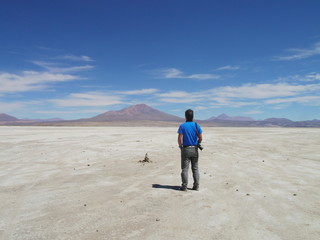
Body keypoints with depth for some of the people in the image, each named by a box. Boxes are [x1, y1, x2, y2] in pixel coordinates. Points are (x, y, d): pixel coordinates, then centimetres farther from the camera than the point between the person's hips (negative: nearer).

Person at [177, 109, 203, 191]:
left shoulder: (182, 126, -7)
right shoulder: (197, 125, 0)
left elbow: (180, 138, -12)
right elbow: (200, 138, 0)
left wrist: (180, 146, 5)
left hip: (186, 149, -3)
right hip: (194, 149, 3)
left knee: (185, 169, 3)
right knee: (195, 168, 11)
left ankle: (184, 186, 5)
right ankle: (196, 186, 14)